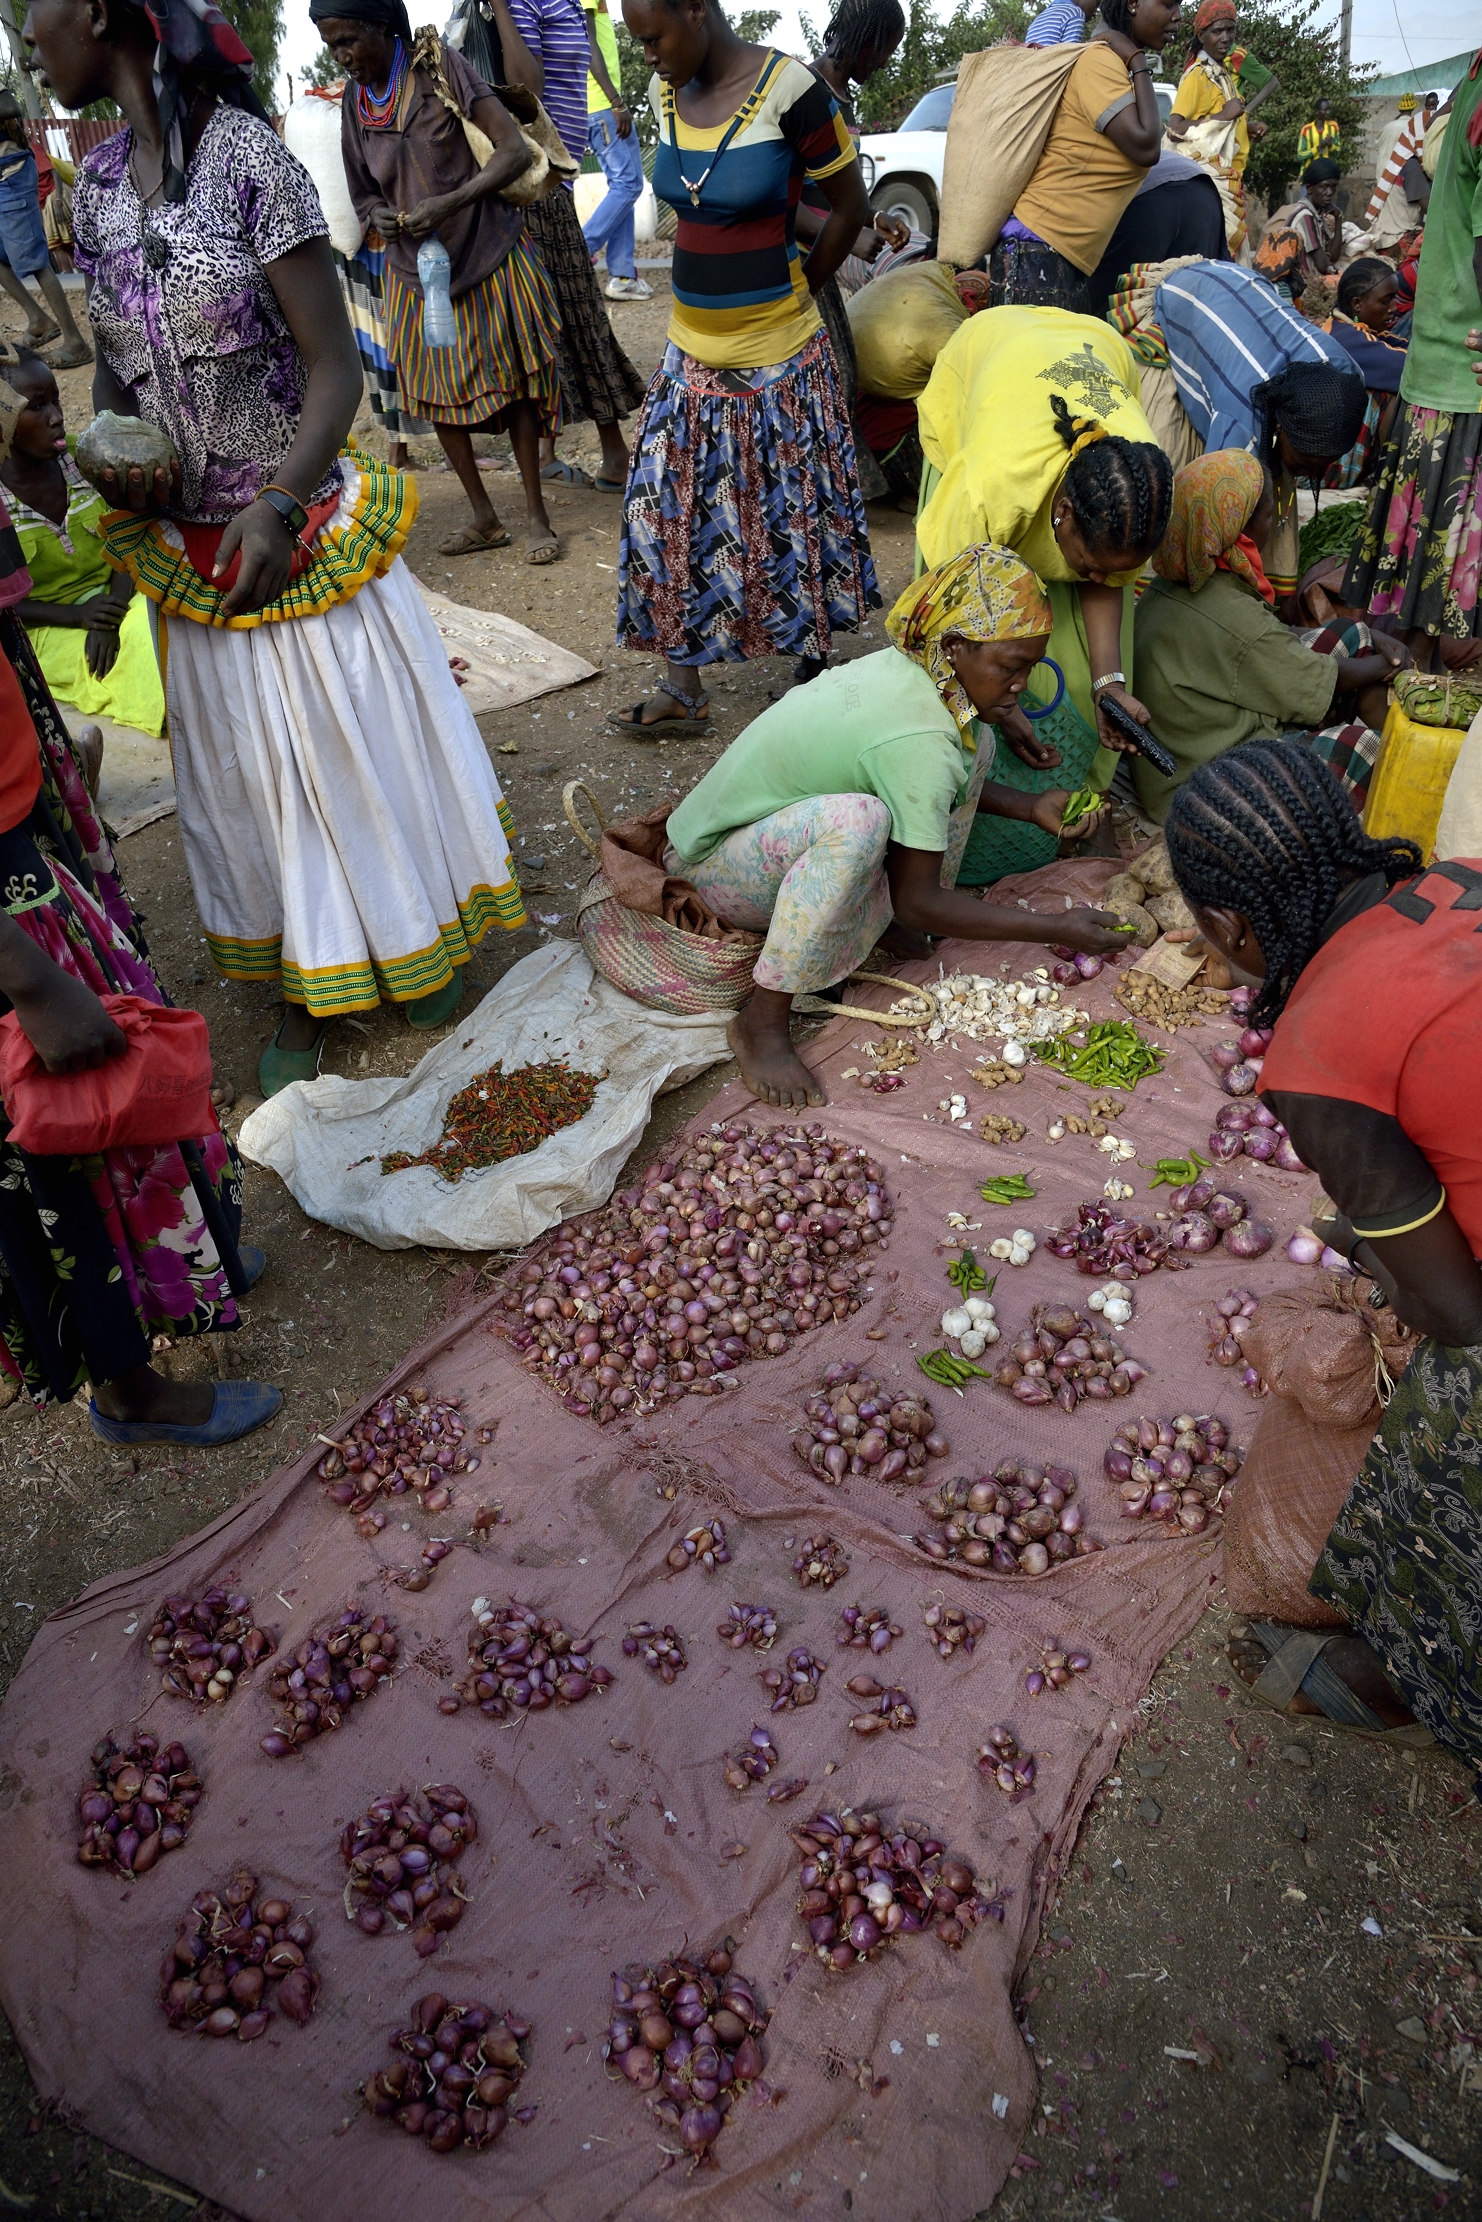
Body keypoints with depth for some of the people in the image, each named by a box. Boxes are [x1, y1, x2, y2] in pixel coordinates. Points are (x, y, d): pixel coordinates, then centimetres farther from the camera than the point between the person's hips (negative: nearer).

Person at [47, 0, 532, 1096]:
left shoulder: (251, 158, -14)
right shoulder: (98, 183, 4)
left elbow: (335, 366, -16)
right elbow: (116, 356, 14)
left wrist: (279, 505, -30)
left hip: (303, 534, -5)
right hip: (190, 546, 6)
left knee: (364, 745, 9)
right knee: (248, 768, 13)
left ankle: (417, 939, 34)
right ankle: (310, 986, 31)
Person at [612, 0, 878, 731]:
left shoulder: (789, 90, -14)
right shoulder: (665, 94, 5)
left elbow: (849, 205, -4)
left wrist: (795, 289, 5)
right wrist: (714, 292, 10)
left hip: (777, 357, -6)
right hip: (693, 352, 6)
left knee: (793, 515, 5)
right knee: (669, 513, 4)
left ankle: (815, 661, 24)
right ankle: (682, 692, 12)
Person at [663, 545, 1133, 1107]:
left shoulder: (904, 666, -6)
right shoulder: (917, 738, -32)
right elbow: (915, 903, -24)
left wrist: (1031, 806, 4)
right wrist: (1055, 930, -20)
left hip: (785, 813, 9)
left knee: (974, 742, 2)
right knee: (857, 820, -43)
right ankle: (762, 1024, -27)